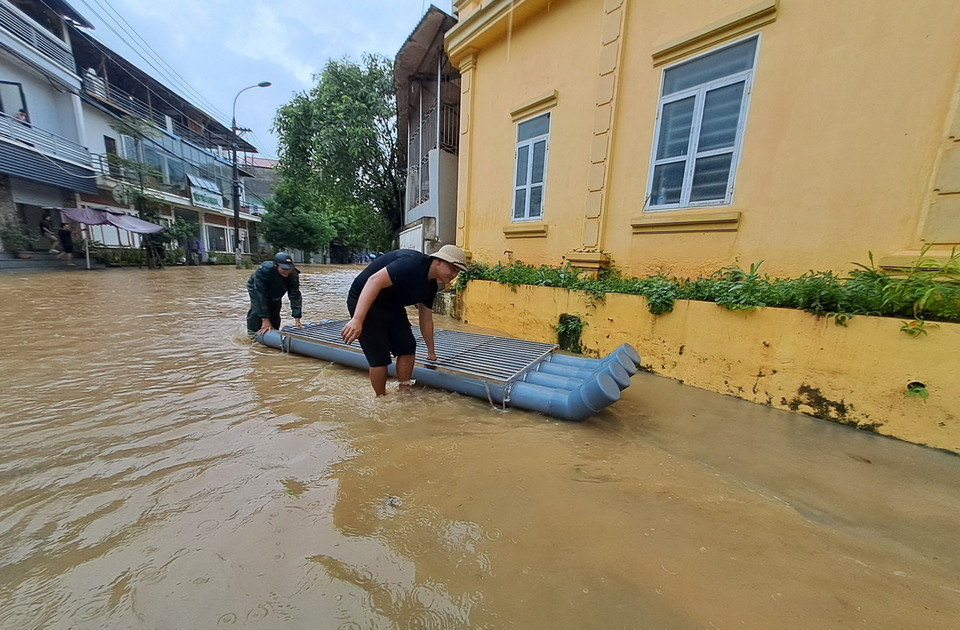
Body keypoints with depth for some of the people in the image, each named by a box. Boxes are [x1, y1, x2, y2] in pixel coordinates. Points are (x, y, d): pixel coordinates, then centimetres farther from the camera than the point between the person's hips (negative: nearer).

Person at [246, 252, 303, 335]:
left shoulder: (293, 275, -32)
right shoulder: (263, 271, -42)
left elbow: (295, 296, -30)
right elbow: (260, 295, -41)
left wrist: (297, 320, -35)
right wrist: (265, 320, -43)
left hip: (275, 292, 3)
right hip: (257, 288, -3)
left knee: (275, 313, 2)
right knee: (257, 310, -19)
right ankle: (253, 335, -3)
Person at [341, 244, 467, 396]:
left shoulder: (430, 286, 1)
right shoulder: (412, 263, -28)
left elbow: (426, 320, 9)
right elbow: (375, 280, -36)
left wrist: (431, 352, 16)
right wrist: (357, 320, -42)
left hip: (392, 307, 9)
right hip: (364, 301, -8)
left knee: (408, 348, 2)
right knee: (380, 357, -8)